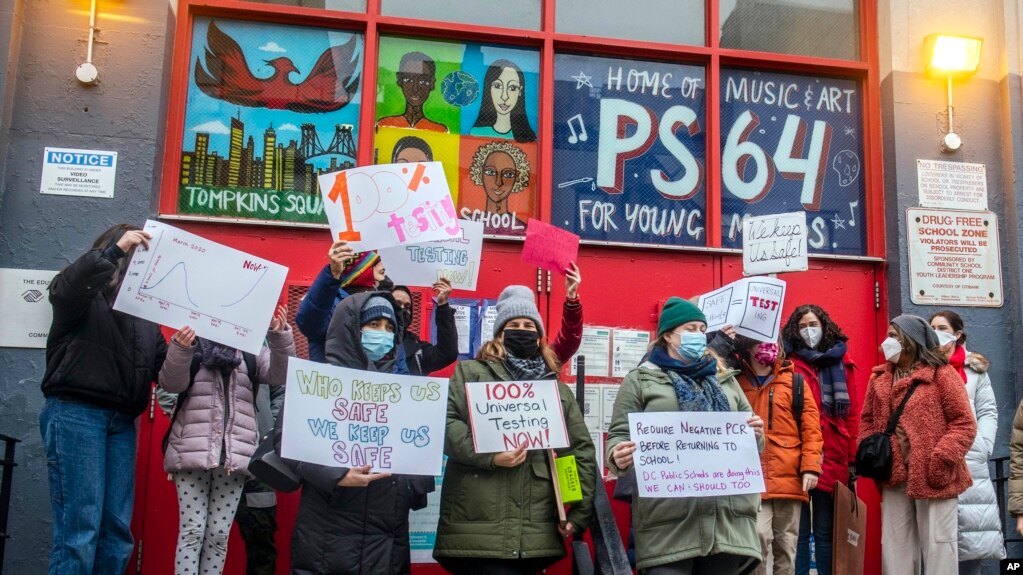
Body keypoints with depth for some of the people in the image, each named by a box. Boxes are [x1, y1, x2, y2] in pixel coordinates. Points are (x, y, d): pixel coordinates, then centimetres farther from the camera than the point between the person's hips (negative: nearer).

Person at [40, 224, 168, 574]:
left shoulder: (145, 312, 21)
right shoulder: (84, 297, 7)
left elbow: (164, 369, 13)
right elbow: (65, 287, -18)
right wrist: (115, 250, -21)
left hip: (122, 422, 6)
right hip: (75, 414, -6)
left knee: (117, 531, 3)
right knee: (79, 529, -10)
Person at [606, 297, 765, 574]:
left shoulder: (725, 379, 22)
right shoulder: (640, 380, 10)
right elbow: (619, 436, 3)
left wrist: (756, 436, 0)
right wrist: (618, 456, -20)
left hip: (728, 516, 4)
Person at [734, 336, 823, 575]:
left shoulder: (795, 382, 7)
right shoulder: (736, 382, 5)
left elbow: (811, 427, 3)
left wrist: (810, 467, -5)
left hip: (790, 478, 2)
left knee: (786, 545, 9)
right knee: (758, 536, -18)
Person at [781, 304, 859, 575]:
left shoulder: (842, 363, 10)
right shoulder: (789, 364, 4)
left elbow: (852, 413, 7)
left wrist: (853, 459, 4)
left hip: (833, 459, 2)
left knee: (825, 530, 9)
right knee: (799, 530, 3)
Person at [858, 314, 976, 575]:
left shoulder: (941, 374, -5)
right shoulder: (879, 378, 11)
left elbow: (964, 423, -9)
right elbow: (867, 419, 16)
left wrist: (940, 461, -16)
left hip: (932, 477, -5)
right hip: (894, 477, 5)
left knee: (937, 544, 2)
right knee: (895, 545, 9)